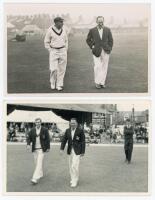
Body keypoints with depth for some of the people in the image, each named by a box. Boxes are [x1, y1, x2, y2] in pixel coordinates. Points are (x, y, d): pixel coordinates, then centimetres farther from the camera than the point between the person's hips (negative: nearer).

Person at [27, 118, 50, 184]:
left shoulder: (45, 130, -5)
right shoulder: (32, 130, 4)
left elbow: (47, 139, -2)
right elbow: (29, 138, 6)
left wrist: (48, 148, -3)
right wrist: (28, 144, -12)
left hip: (41, 149, -4)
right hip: (34, 149, 4)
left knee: (39, 163, -12)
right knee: (37, 163, 14)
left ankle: (35, 178, -16)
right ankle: (40, 174, 34)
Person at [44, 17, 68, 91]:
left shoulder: (64, 30, 4)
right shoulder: (50, 30, -8)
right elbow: (46, 42, 0)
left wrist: (66, 50, 7)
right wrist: (50, 51, -5)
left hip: (63, 51, 4)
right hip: (53, 51, -3)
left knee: (62, 69, 4)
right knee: (53, 69, -9)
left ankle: (59, 85, 14)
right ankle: (52, 83, 14)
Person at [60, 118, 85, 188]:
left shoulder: (80, 131, -8)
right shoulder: (67, 131, 5)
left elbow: (83, 142, -7)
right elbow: (64, 140, 4)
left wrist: (83, 152, -8)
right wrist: (62, 148, -7)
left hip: (77, 151, -5)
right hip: (70, 150, 5)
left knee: (75, 166, -10)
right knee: (71, 166, 12)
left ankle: (75, 181, 0)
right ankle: (73, 179, 27)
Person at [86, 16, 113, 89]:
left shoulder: (107, 30, 4)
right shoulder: (92, 30, 0)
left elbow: (111, 40, 10)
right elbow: (88, 40, 9)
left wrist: (109, 49, 1)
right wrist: (92, 47, -2)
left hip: (105, 51, 2)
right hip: (97, 51, -2)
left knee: (104, 67, 4)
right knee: (98, 66, -12)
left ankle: (102, 82, 13)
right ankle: (97, 82, 2)